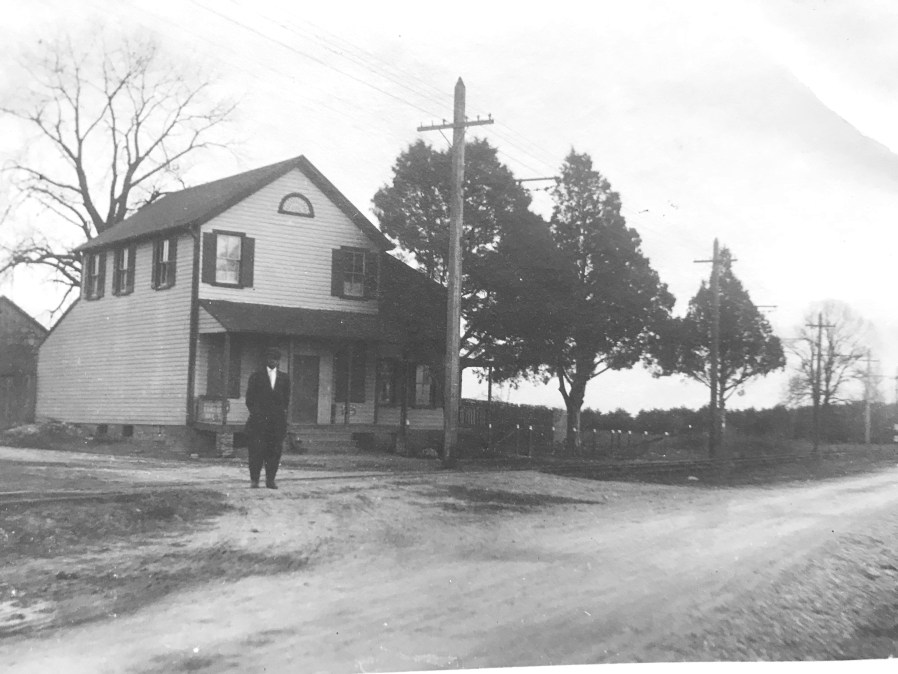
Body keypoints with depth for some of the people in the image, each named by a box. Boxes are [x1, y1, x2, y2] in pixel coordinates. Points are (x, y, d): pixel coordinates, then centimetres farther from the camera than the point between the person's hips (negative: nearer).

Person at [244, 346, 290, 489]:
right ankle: (254, 479, 0)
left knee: (275, 450, -1)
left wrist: (282, 412, 6)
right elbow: (249, 397, 7)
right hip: (259, 419, -2)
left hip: (277, 420, 2)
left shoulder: (284, 378, 13)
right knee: (256, 450, -6)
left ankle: (270, 479, 5)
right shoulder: (256, 376, 7)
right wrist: (254, 412, -2)